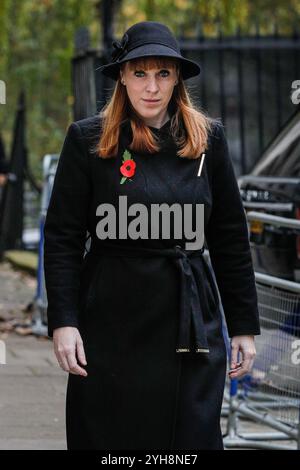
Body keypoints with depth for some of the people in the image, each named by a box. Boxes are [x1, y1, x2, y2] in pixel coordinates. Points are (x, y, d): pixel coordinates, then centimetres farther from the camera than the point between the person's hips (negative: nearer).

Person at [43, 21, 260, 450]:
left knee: (193, 435, 3)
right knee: (109, 436, 4)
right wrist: (63, 321, -10)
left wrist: (244, 325, 7)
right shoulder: (87, 140, -1)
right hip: (110, 324, -2)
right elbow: (62, 237, -2)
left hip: (190, 324, 2)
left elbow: (231, 239, 8)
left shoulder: (208, 138, 5)